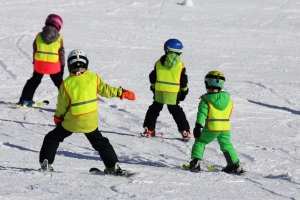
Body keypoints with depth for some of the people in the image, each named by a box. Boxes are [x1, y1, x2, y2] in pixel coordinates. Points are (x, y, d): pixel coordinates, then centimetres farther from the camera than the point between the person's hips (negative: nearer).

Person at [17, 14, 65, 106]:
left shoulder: (39, 36, -3)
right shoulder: (59, 39, -8)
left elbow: (34, 50, 5)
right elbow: (61, 54, -3)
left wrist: (34, 63, 17)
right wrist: (62, 67, 8)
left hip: (39, 64, 2)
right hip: (54, 66, -2)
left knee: (34, 81, 21)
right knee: (59, 83, 13)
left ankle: (25, 100, 22)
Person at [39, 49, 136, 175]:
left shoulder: (66, 83, -8)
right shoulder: (94, 78, -6)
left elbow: (62, 104, -2)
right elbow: (106, 90, -3)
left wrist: (58, 117, 15)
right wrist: (121, 93, 10)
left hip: (71, 122, -2)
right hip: (90, 121, 2)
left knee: (52, 138, 14)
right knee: (100, 142, 19)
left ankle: (46, 163, 7)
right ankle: (113, 165, 14)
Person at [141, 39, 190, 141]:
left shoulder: (158, 63, 1)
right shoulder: (180, 66, -5)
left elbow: (152, 78, 8)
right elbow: (183, 81, -2)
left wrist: (153, 87, 24)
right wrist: (184, 91, 14)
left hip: (159, 93, 1)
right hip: (173, 94, -1)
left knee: (154, 110, 18)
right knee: (177, 112, 12)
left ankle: (149, 130, 16)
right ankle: (185, 132, 9)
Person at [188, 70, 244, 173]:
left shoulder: (206, 99, -8)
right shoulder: (228, 99, 6)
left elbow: (202, 113, -16)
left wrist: (198, 126, -19)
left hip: (211, 128, -4)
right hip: (226, 128, 4)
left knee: (200, 142, 12)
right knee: (226, 145, 20)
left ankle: (196, 162, 0)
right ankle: (235, 165, 20)